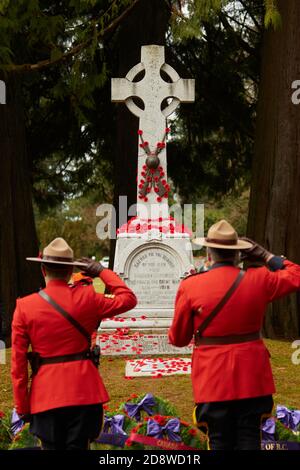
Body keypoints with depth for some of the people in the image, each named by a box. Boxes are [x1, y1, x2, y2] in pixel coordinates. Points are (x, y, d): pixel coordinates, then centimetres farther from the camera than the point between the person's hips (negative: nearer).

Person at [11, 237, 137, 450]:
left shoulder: (24, 307, -2)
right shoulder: (86, 297, -4)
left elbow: (18, 362, -2)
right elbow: (128, 299, 9)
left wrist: (22, 406, 5)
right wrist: (102, 271, 14)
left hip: (45, 395, 0)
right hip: (83, 391, 0)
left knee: (51, 447, 9)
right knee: (79, 446, 4)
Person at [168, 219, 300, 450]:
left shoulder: (190, 287, -9)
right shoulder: (258, 280, -5)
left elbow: (178, 338, 0)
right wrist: (266, 256, 12)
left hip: (213, 378, -1)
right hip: (251, 376, 1)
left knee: (220, 441, 7)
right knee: (249, 438, 7)